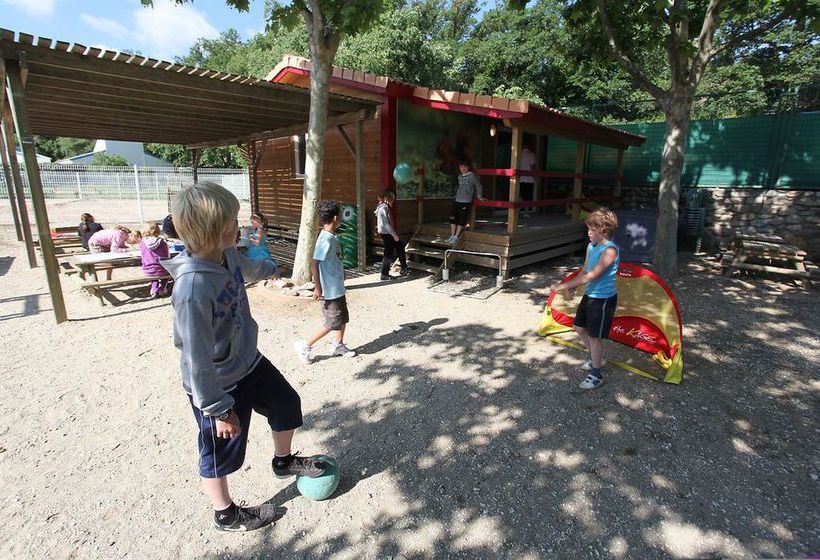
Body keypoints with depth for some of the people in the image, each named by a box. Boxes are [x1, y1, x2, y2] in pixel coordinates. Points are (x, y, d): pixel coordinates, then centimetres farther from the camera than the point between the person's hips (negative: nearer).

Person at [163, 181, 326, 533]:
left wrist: (269, 268, 40)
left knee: (287, 403, 21)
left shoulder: (227, 254, -10)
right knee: (220, 453, 15)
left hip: (248, 362, 8)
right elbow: (197, 358, -29)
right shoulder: (192, 287, -35)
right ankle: (226, 515, 44)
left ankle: (283, 461, 50)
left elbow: (247, 269, 18)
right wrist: (219, 409, -20)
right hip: (218, 384, -8)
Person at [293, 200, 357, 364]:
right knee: (333, 323, 0)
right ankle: (304, 345, 11)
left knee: (343, 318, 17)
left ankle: (338, 346, 32)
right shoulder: (326, 239, -23)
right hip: (331, 290, -9)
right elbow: (314, 265, -25)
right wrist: (318, 288, -23)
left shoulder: (331, 237, 6)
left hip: (338, 287, 9)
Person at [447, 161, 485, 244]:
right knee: (453, 217, 3)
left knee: (461, 220, -3)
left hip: (466, 201, -6)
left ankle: (456, 237, 1)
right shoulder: (459, 177, 13)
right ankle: (452, 236, 10)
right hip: (457, 200, 6)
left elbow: (478, 186, 3)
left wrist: (479, 196, 8)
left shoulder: (472, 175, -3)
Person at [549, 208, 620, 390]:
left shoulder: (610, 250, -24)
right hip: (590, 295, 9)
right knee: (580, 327, 20)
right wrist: (573, 286, -3)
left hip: (603, 299, -9)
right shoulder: (591, 246, 2)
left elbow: (591, 276, -30)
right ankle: (596, 358, 43)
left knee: (594, 336, 2)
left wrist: (564, 285, -30)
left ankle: (596, 375, 19)